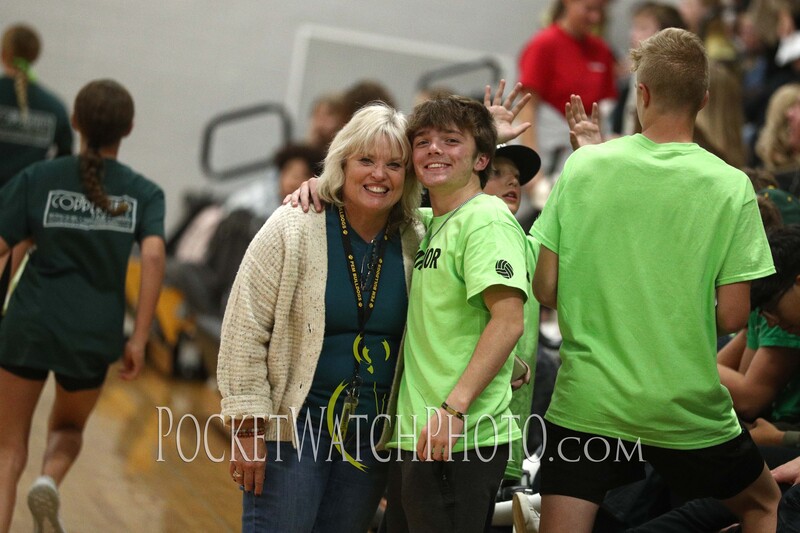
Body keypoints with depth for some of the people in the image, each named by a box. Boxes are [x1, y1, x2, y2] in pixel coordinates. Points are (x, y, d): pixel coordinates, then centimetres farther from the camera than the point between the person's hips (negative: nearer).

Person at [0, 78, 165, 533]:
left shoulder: (38, 179, 0)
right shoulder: (144, 193, 1)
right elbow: (153, 255, -14)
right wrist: (139, 340, -12)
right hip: (94, 336, 1)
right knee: (68, 427, 27)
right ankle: (49, 482, -5)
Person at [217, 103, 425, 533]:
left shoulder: (415, 243, 3)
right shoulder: (294, 228, -9)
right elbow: (244, 332, -10)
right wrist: (249, 431, -13)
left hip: (372, 439, 4)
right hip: (291, 428, -4)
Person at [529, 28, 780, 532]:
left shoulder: (582, 165, -4)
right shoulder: (731, 187, -8)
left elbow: (546, 289, -2)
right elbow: (732, 317, -9)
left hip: (586, 401, 0)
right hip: (689, 411, 0)